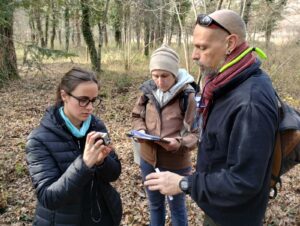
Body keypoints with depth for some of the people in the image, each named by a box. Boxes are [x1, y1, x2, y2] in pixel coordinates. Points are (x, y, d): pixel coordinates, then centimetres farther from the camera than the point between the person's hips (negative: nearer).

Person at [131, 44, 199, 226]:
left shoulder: (187, 96, -19)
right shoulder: (148, 91, -5)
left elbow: (197, 134, -17)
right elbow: (137, 116, 8)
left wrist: (179, 143, -35)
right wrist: (141, 131, -12)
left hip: (176, 165, -4)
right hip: (148, 160, 4)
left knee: (177, 208, 19)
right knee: (155, 204, 26)